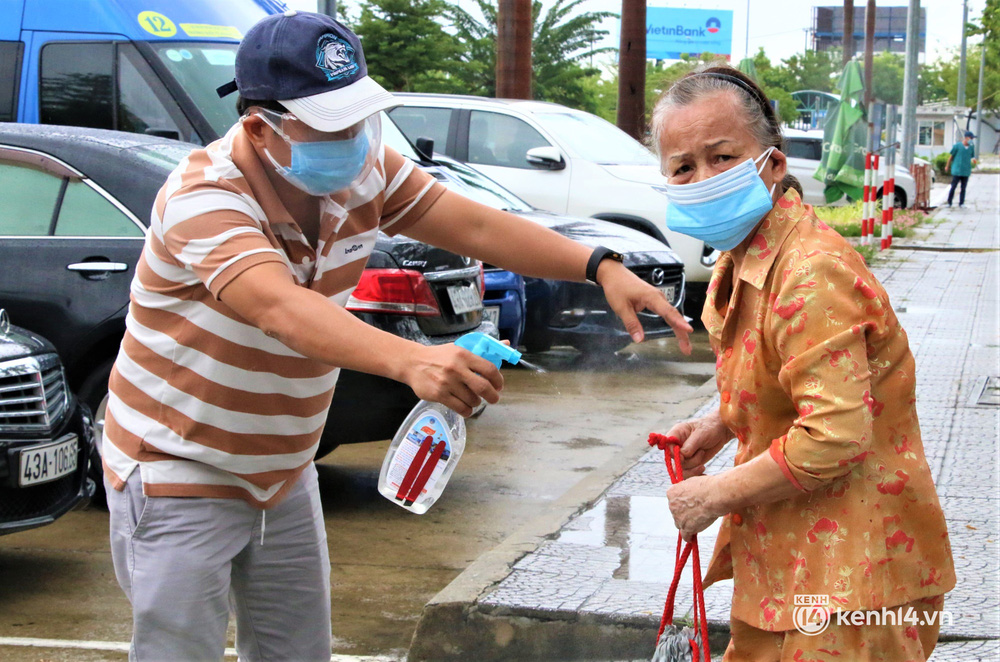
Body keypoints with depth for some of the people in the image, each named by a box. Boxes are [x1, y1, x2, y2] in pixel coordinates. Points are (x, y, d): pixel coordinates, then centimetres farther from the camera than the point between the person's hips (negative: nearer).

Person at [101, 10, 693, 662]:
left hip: (283, 476, 7)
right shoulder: (204, 197, -29)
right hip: (180, 475, -7)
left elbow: (478, 225, -6)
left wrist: (601, 266, -20)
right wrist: (410, 360, -60)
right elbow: (279, 308, -45)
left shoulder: (364, 170, -5)